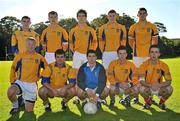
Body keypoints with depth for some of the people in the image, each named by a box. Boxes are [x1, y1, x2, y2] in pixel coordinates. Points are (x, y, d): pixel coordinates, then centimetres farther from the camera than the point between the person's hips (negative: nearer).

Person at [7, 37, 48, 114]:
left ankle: (26, 100, 37)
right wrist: (13, 81, 5)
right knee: (10, 91, -35)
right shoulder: (19, 56, 1)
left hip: (32, 85, 0)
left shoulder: (40, 58, 0)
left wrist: (41, 76, 8)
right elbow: (13, 69, 10)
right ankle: (15, 106, -1)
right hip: (20, 82, 0)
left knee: (29, 110, 1)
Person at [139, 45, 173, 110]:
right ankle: (148, 102, 3)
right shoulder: (144, 65, -13)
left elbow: (168, 81, -13)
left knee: (169, 89, -27)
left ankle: (161, 102, 6)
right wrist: (151, 85, -35)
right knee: (141, 89, -32)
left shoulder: (164, 65, -10)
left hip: (159, 88, 1)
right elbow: (141, 80, -17)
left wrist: (159, 85, -33)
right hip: (148, 88, -1)